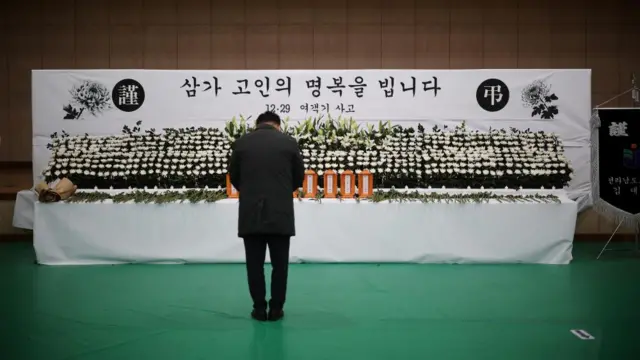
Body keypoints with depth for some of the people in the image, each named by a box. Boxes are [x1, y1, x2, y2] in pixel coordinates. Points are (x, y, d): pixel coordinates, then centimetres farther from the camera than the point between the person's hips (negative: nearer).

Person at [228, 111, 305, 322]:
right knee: (279, 264, 9)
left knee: (254, 264, 9)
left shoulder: (241, 142, 3)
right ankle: (276, 309, 15)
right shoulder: (289, 142, 1)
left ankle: (259, 309, 15)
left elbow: (234, 177, 11)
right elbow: (299, 177, 8)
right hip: (280, 213, 0)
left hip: (250, 214, 1)